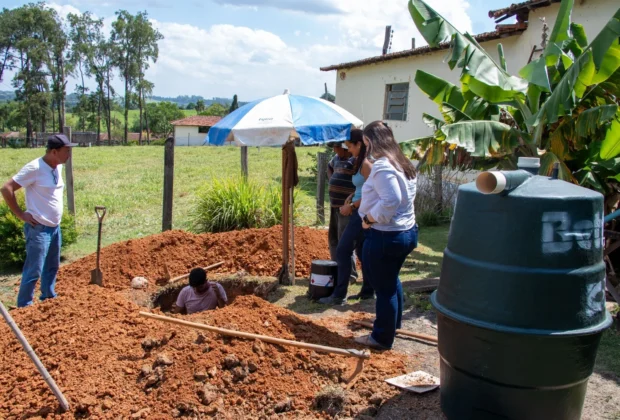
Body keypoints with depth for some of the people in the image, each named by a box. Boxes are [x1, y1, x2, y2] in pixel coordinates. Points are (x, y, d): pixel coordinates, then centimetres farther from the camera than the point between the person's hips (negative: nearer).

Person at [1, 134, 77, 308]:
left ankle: (48, 299, 35)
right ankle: (24, 307, 9)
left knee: (52, 267, 20)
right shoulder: (35, 168, -19)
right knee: (33, 271, -3)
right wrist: (21, 214, -16)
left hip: (55, 227, 8)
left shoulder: (58, 167, 5)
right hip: (39, 228, -8)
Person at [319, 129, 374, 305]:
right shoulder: (360, 162, 12)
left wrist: (351, 206, -13)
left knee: (343, 251, -6)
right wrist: (350, 198, 4)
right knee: (362, 252, 14)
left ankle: (339, 295, 1)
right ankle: (368, 291, 23)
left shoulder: (366, 164, -17)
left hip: (362, 214, -10)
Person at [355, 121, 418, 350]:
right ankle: (393, 324, 44)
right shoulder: (403, 163, 9)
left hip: (385, 236, -10)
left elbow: (390, 201, -30)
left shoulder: (382, 166, -21)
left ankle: (382, 338, 19)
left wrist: (369, 218, -18)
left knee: (384, 287, 4)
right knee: (392, 280, 26)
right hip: (407, 231, 10)